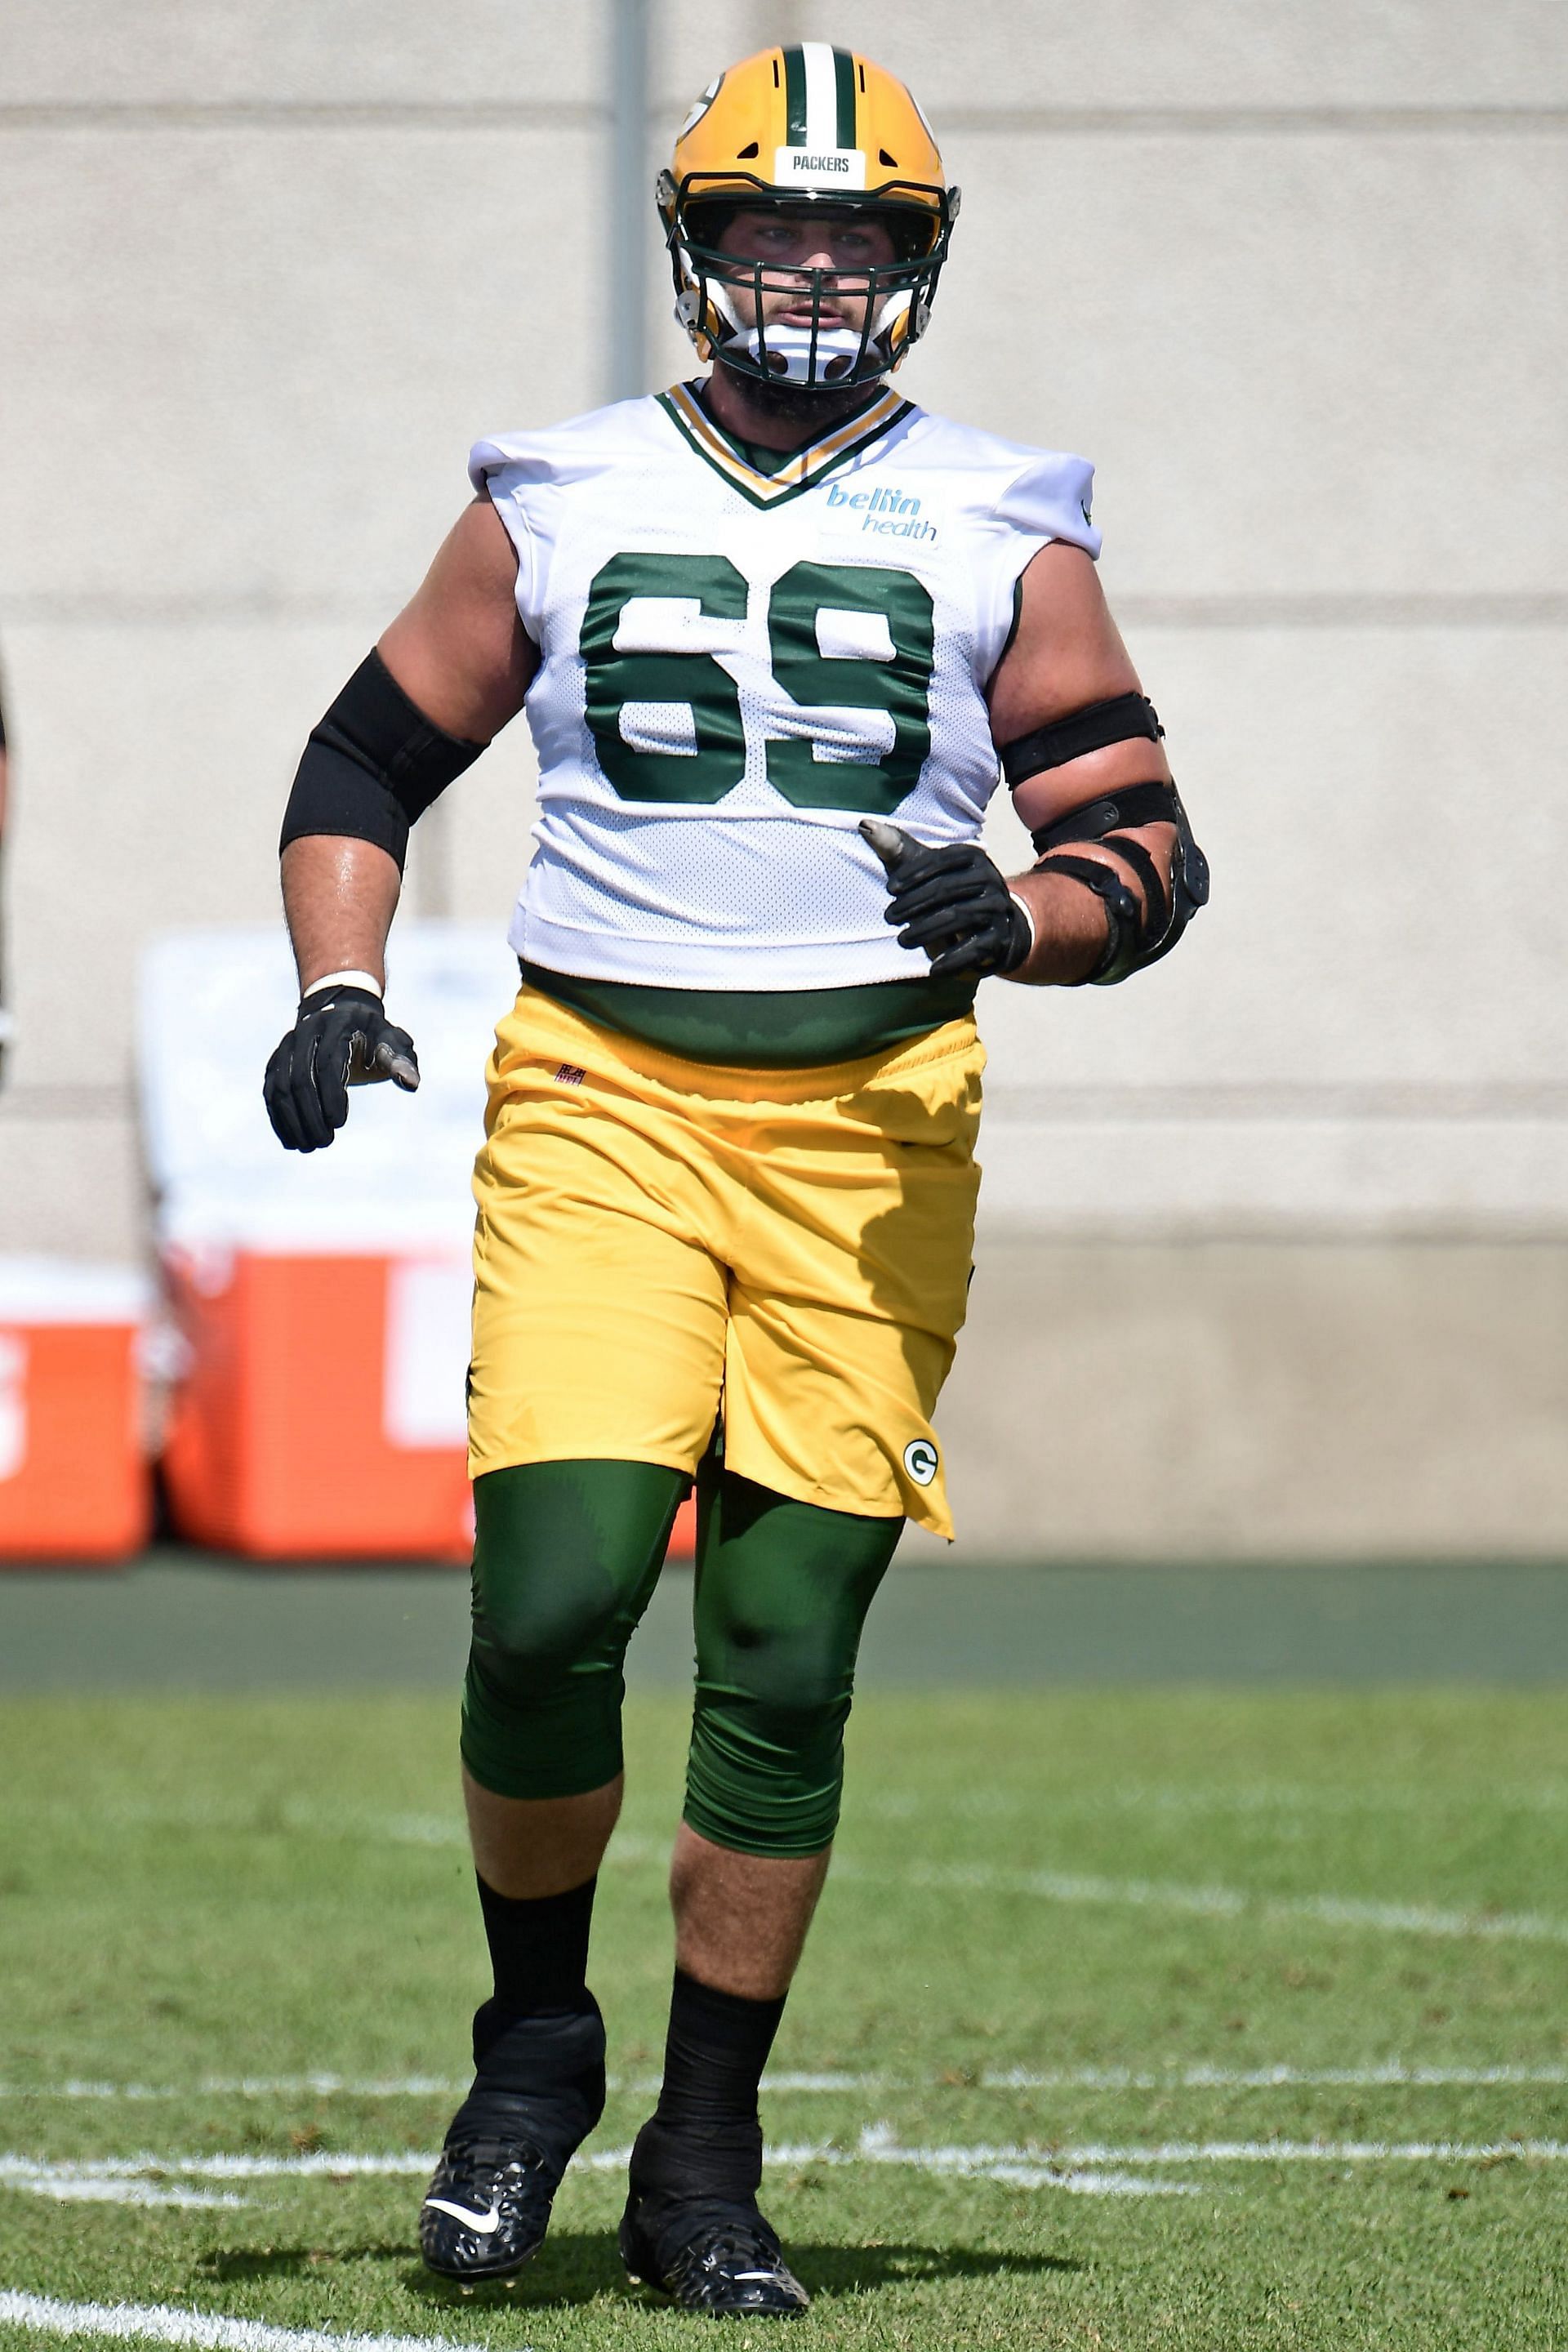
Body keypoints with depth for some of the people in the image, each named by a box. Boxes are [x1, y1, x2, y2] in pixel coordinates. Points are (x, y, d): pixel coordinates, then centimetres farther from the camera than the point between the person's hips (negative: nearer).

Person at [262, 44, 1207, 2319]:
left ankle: (706, 2158, 12)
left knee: (785, 1666, -2)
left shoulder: (998, 533, 7)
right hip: (600, 1107, 0)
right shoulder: (558, 507, 8)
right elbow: (367, 760, 16)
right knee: (554, 1598, -15)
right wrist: (340, 988, -1)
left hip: (869, 1137, 0)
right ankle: (534, 2039, 10)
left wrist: (1018, 918, -14)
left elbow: (1148, 850, 7)